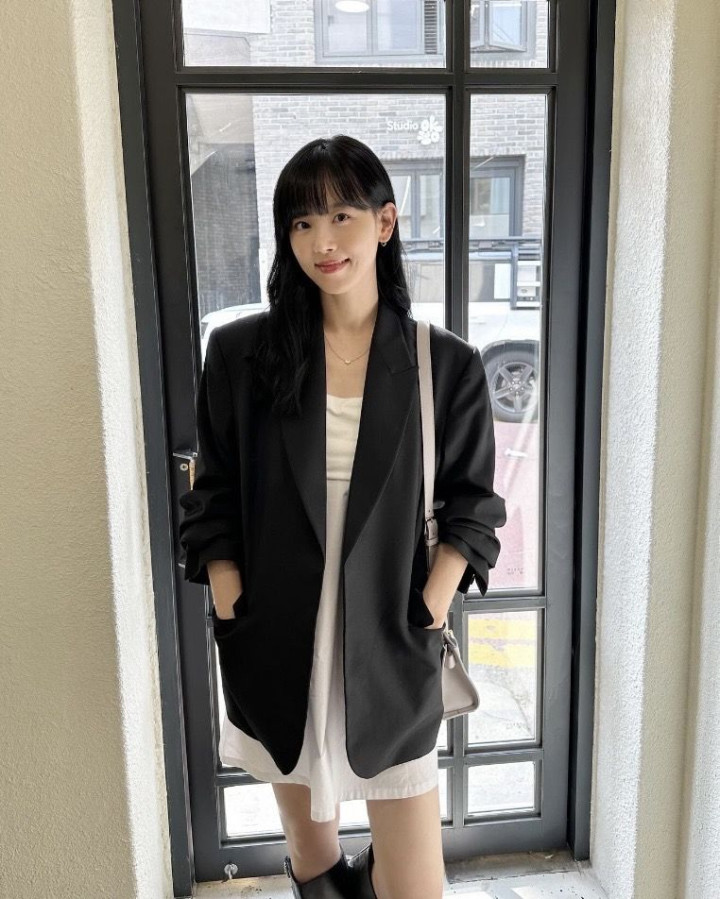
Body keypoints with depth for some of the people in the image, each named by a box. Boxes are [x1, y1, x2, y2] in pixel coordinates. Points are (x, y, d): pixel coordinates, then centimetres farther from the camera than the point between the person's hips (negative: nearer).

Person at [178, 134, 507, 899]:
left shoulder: (446, 366, -5)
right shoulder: (240, 353, -3)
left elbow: (472, 501, 4)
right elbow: (212, 499, 3)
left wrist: (433, 607, -7)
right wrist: (231, 605, -6)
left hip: (392, 652, 0)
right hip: (278, 651, 1)